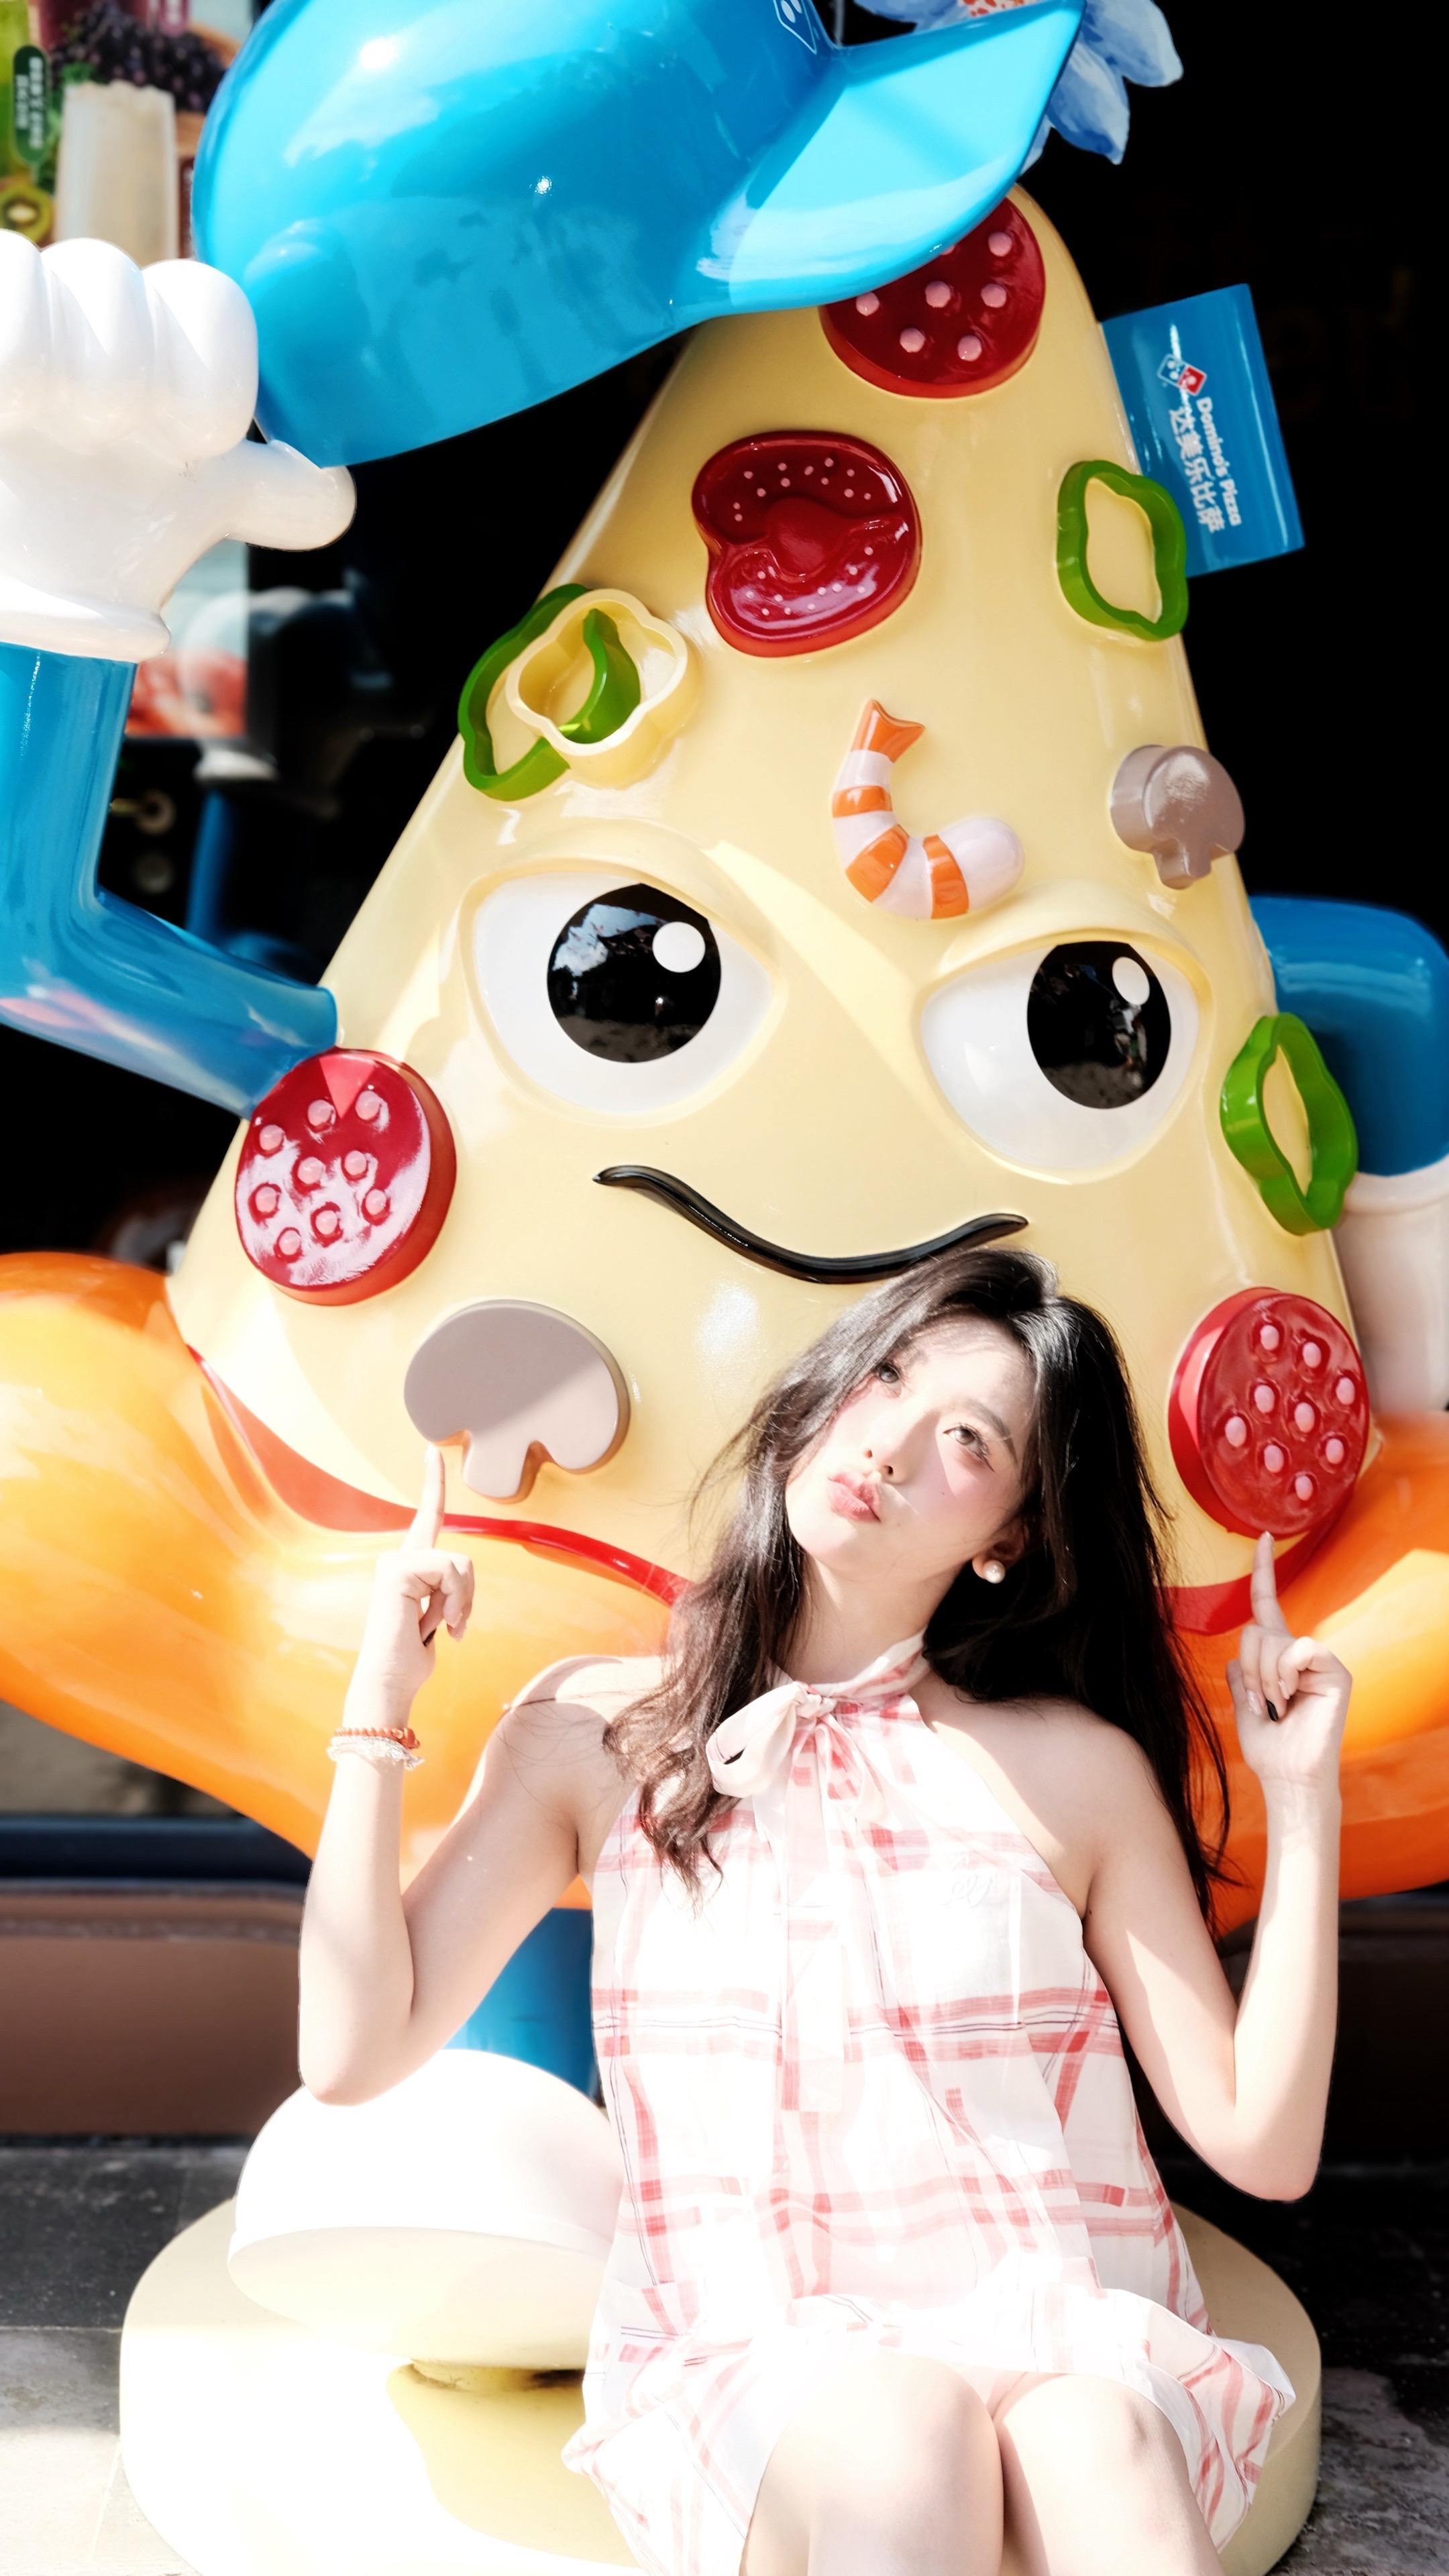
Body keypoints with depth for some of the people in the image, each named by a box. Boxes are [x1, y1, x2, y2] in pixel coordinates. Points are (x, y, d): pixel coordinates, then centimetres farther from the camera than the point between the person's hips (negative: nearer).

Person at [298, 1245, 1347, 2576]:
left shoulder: (1079, 1769, 6)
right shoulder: (597, 1732, 8)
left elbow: (1263, 2146, 3)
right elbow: (355, 2052, 0)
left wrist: (1304, 1799, -2)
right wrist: (381, 1703, -1)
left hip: (1062, 2348, 0)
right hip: (750, 2367, 0)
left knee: (1092, 2448, -36)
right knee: (896, 2441, -35)